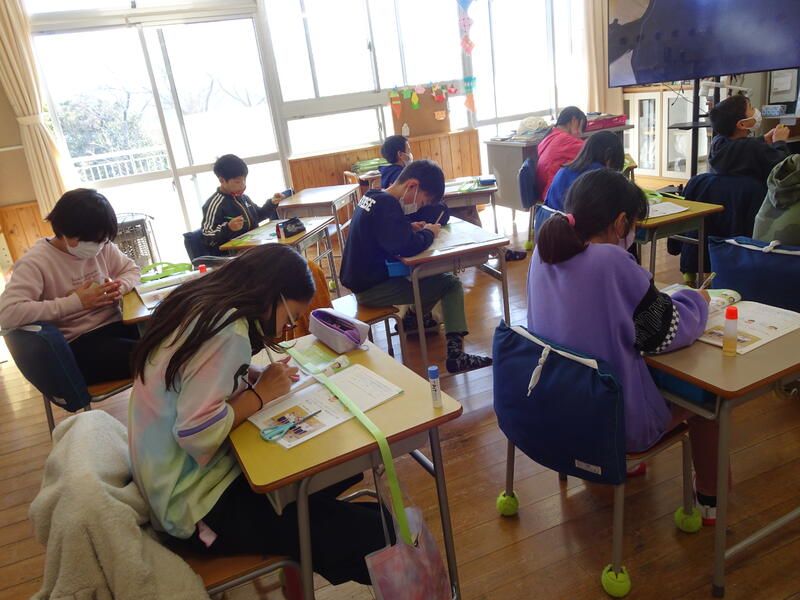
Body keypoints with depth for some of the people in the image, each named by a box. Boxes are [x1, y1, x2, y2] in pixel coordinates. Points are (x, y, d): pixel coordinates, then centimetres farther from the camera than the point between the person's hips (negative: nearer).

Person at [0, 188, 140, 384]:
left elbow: (131, 269, 19)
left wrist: (119, 287, -6)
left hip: (116, 325, 6)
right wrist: (76, 301, -22)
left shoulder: (102, 246, 4)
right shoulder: (35, 262, -11)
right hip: (78, 345, -6)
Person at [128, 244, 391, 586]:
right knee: (371, 533, -12)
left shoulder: (199, 305, 5)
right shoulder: (228, 330, -23)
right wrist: (260, 394, -15)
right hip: (197, 506, -10)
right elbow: (196, 434, -28)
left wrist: (251, 377, 1)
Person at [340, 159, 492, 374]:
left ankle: (414, 319, 33)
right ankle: (455, 354, -8)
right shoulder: (387, 204, -21)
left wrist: (409, 227, 7)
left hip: (360, 279, 10)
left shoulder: (372, 196, 8)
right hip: (372, 289, -10)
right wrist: (428, 233, -12)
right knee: (452, 284, -6)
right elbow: (406, 247, -32)